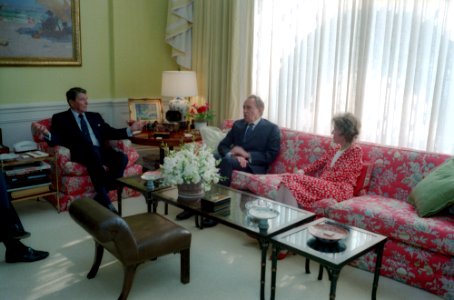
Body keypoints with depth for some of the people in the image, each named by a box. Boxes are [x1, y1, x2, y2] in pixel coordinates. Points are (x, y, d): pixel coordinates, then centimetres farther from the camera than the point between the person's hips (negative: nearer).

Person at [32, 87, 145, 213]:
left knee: (122, 158, -26)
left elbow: (111, 133, 23)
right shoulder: (60, 118, 13)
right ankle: (105, 200, -35)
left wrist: (130, 129, 11)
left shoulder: (95, 116, 26)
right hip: (81, 154, -4)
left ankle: (100, 197, -19)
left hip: (101, 151, 5)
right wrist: (46, 133, -24)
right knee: (92, 150, -39)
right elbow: (56, 140, -1)